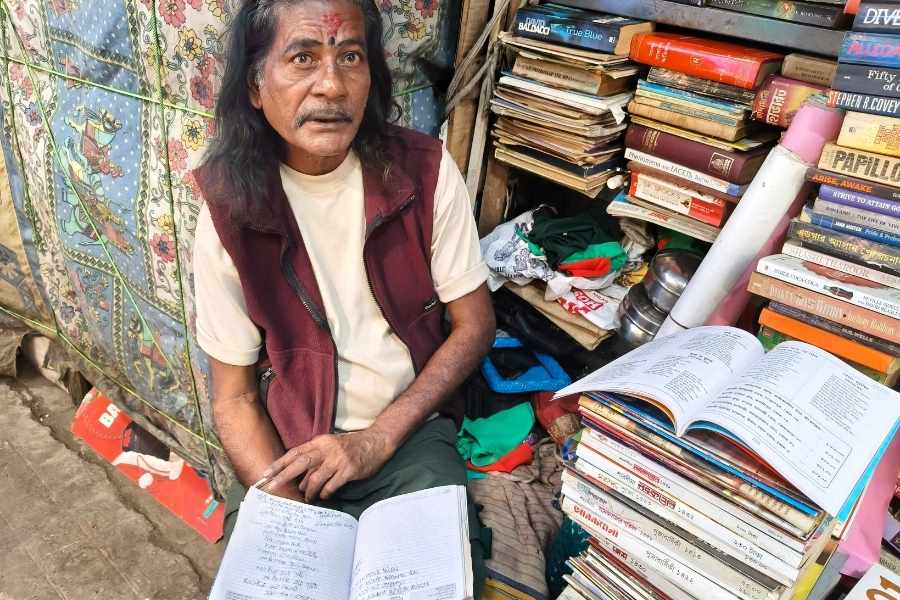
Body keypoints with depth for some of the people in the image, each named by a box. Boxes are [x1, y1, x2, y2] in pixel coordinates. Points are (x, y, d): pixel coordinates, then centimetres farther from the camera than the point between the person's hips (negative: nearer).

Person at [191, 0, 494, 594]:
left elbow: (475, 325, -3)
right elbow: (234, 396, -4)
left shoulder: (424, 171, -10)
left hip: (408, 431, 0)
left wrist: (377, 439, -12)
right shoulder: (231, 209, -10)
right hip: (288, 451, 1)